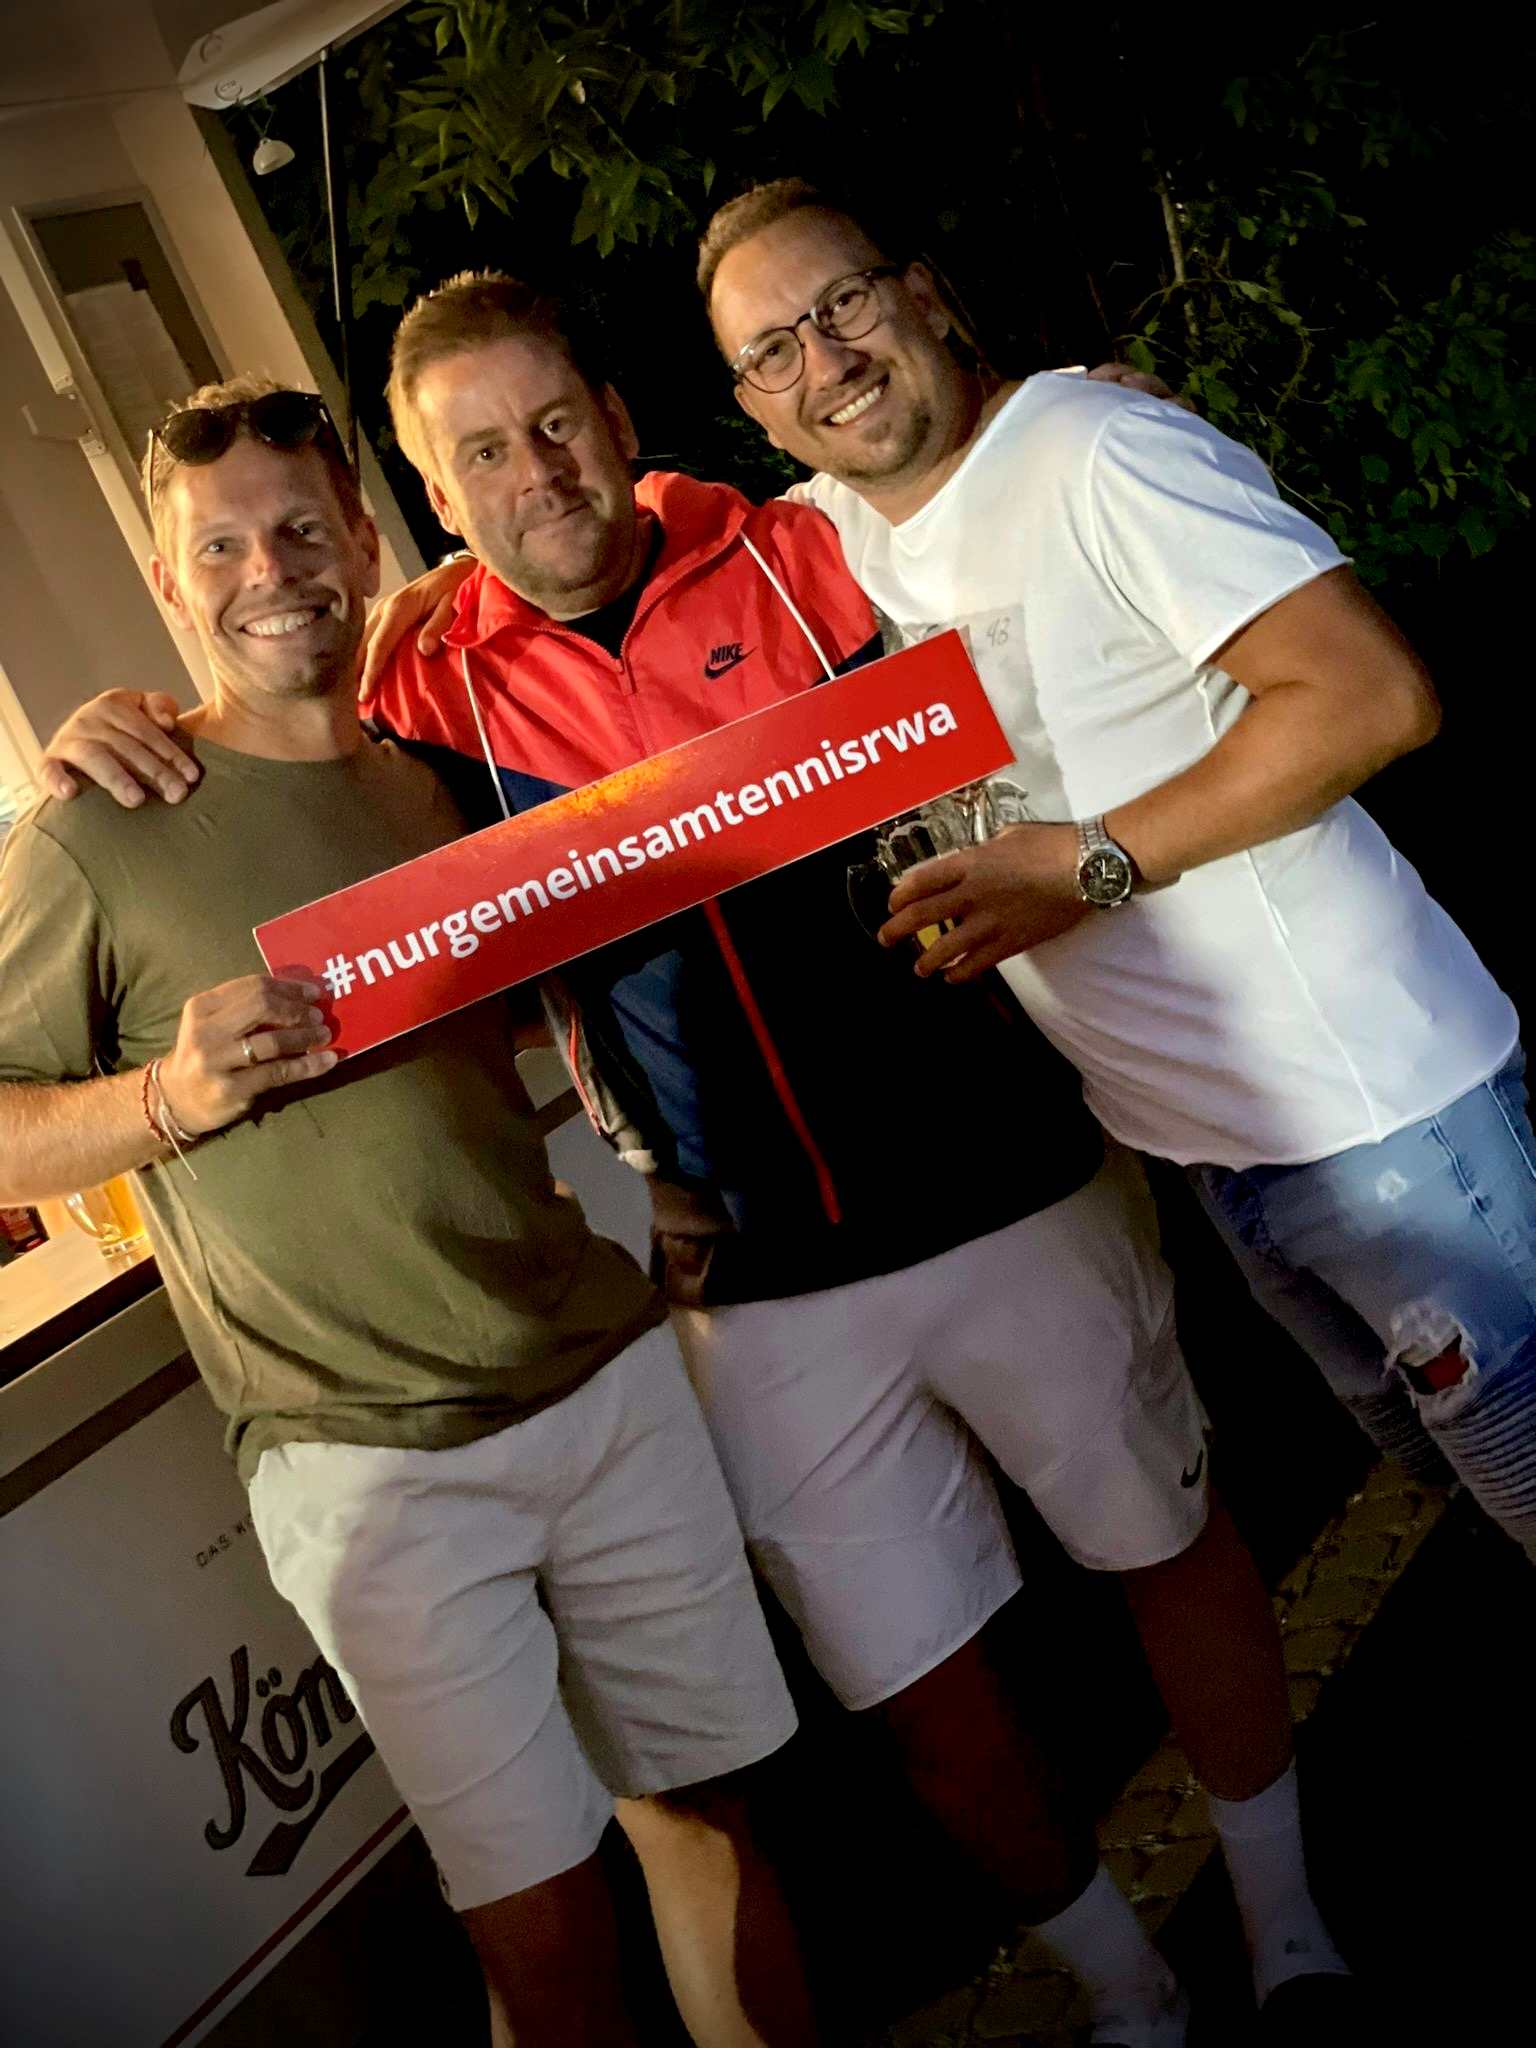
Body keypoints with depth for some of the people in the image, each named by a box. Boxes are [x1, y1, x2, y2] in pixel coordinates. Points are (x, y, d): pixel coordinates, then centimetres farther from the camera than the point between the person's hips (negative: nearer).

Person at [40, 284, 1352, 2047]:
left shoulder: (804, 558, -3)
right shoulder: (434, 700, 0)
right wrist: (130, 742, -7)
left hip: (1005, 1183, 0)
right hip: (763, 1282, 1)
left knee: (1169, 1539, 16)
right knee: (920, 1690, 11)